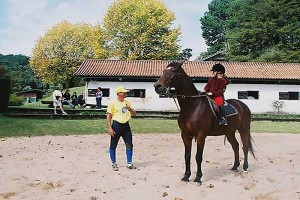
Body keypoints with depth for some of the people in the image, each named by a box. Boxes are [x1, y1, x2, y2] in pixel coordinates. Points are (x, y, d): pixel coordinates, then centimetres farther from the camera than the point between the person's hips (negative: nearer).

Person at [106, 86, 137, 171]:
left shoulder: (127, 103, 11)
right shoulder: (113, 103, -5)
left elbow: (134, 114, 10)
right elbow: (108, 116, -7)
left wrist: (129, 109, -11)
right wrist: (110, 128, -14)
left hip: (126, 125, 5)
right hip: (116, 125, -5)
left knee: (129, 144, 4)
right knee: (113, 145, 2)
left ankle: (129, 163, 15)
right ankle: (114, 164, 16)